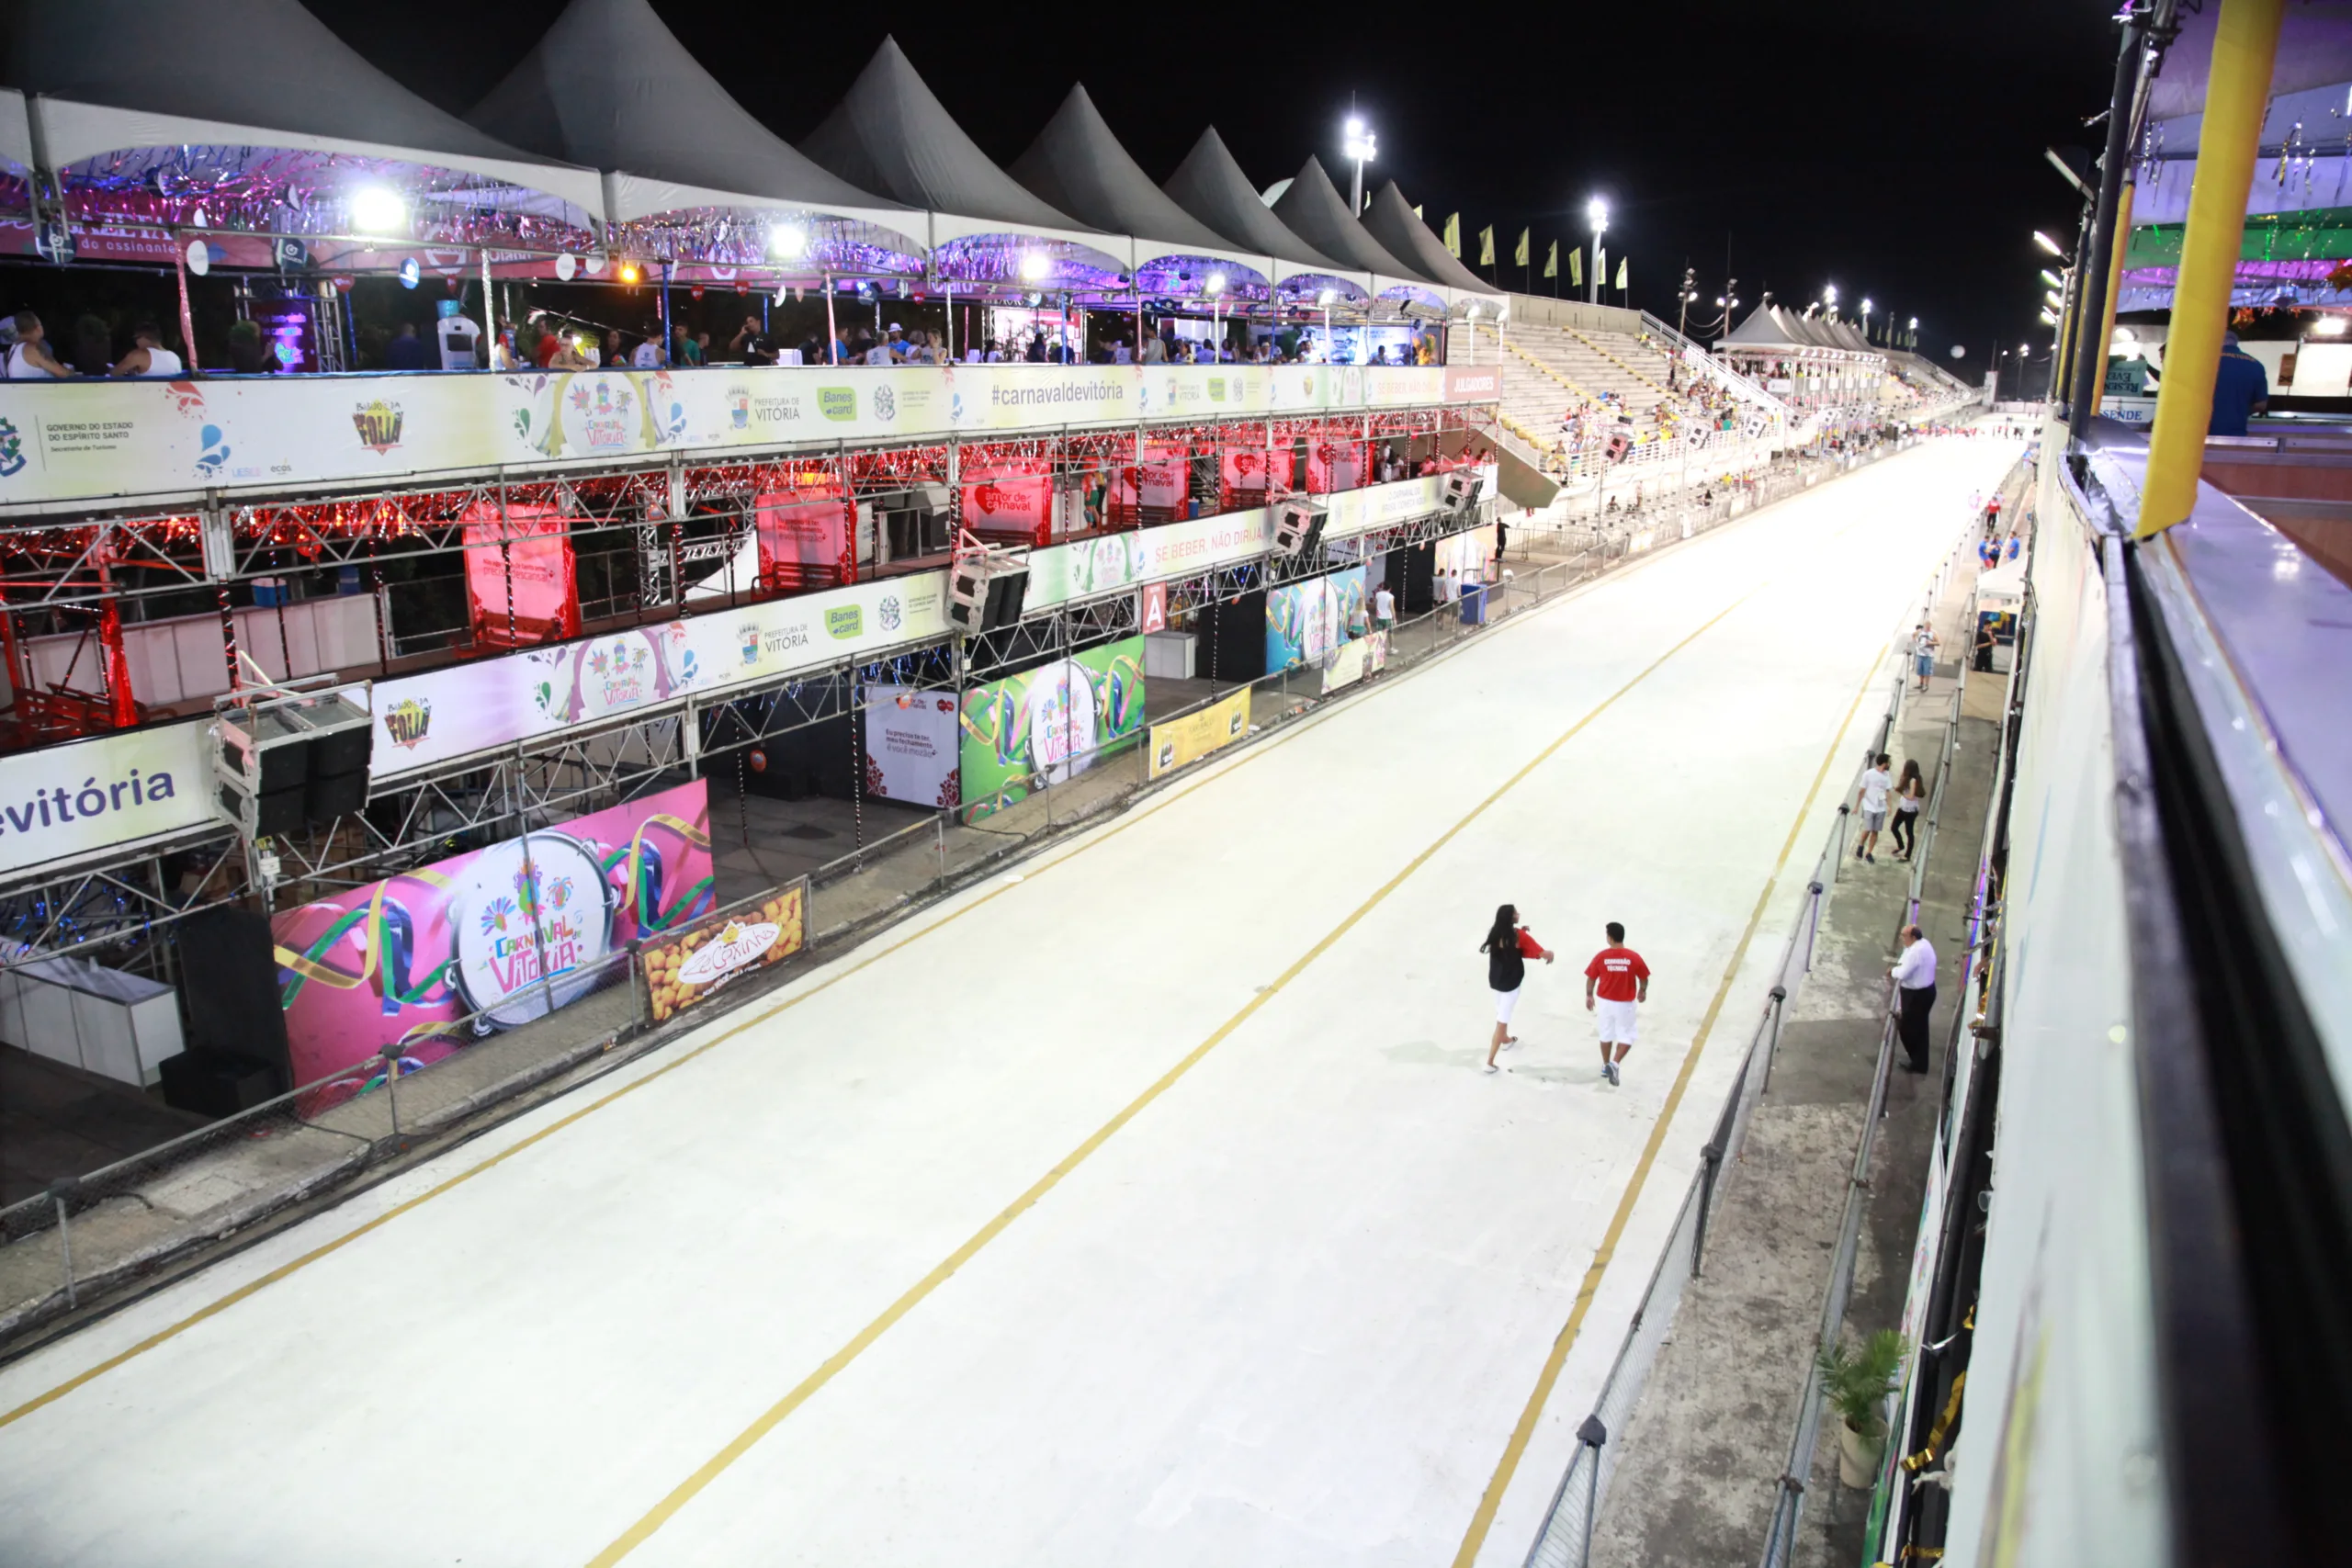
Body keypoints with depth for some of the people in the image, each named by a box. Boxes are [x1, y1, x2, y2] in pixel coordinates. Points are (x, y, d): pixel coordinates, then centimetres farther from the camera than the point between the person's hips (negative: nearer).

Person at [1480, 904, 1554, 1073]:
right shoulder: (1519, 935, -19)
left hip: (1495, 980, 6)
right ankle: (1489, 1062, 0)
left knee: (1501, 1012, 31)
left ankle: (1506, 1039, 56)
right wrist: (1550, 953, 2)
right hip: (1510, 983, -6)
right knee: (1502, 1021, -1)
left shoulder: (1494, 933, -3)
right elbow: (1542, 953, -20)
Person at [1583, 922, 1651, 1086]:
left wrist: (1589, 995, 15)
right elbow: (1644, 978, 0)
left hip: (1604, 1001, 2)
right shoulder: (1634, 957, -13)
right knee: (1626, 1037, 11)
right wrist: (1643, 991, 22)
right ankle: (1614, 1064, -7)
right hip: (1625, 1003, -2)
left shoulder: (1601, 956, -11)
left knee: (1606, 1035, 19)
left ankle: (1606, 1066, 30)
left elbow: (1591, 978, -2)